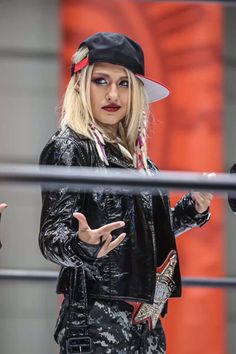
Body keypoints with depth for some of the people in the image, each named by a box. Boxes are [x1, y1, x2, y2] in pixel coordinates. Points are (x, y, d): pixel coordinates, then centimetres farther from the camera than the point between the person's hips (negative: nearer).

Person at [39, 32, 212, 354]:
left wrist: (192, 209, 12)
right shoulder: (69, 147, -7)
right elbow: (51, 239, -14)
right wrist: (83, 245, -34)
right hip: (96, 320, -7)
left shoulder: (133, 152, 14)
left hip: (145, 317, 7)